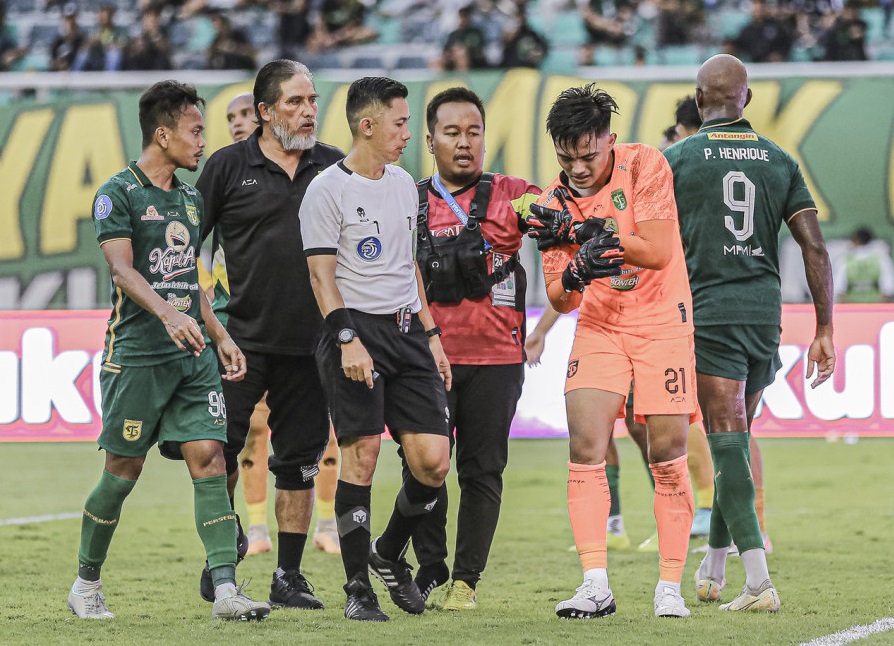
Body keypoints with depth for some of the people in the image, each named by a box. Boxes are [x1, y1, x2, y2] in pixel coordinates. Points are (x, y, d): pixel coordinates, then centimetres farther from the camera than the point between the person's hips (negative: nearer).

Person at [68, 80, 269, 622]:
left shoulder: (191, 199, 17)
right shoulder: (118, 194, -6)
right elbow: (122, 268, -18)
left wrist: (221, 337, 20)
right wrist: (168, 313, -33)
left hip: (194, 358, 6)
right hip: (137, 354, -6)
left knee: (208, 457, -7)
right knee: (124, 470, 0)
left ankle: (226, 588, -13)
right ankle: (87, 584, 18)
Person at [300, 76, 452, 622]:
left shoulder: (404, 184, 16)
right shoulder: (328, 189, -6)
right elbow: (322, 274, -10)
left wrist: (432, 336, 20)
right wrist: (347, 340, -21)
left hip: (407, 331, 6)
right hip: (358, 332, -6)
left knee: (433, 458, -3)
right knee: (362, 454, -9)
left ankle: (390, 556, 21)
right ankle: (358, 589, -1)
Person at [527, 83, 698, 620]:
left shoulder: (645, 166, -12)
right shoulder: (555, 203, -3)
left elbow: (657, 253, -21)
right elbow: (560, 302, -3)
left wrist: (588, 232, -28)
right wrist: (570, 279, -27)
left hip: (663, 321, -3)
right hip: (599, 327, 3)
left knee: (668, 454, -5)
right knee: (585, 445, -13)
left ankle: (670, 588, 4)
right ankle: (596, 586, -13)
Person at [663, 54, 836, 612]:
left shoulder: (679, 158, -1)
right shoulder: (779, 161, 9)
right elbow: (815, 247, 3)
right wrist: (824, 330, 6)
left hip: (707, 312, -4)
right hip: (765, 314, 4)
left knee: (728, 444, -8)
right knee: (736, 441, 17)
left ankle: (759, 582, -20)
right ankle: (713, 571, 28)